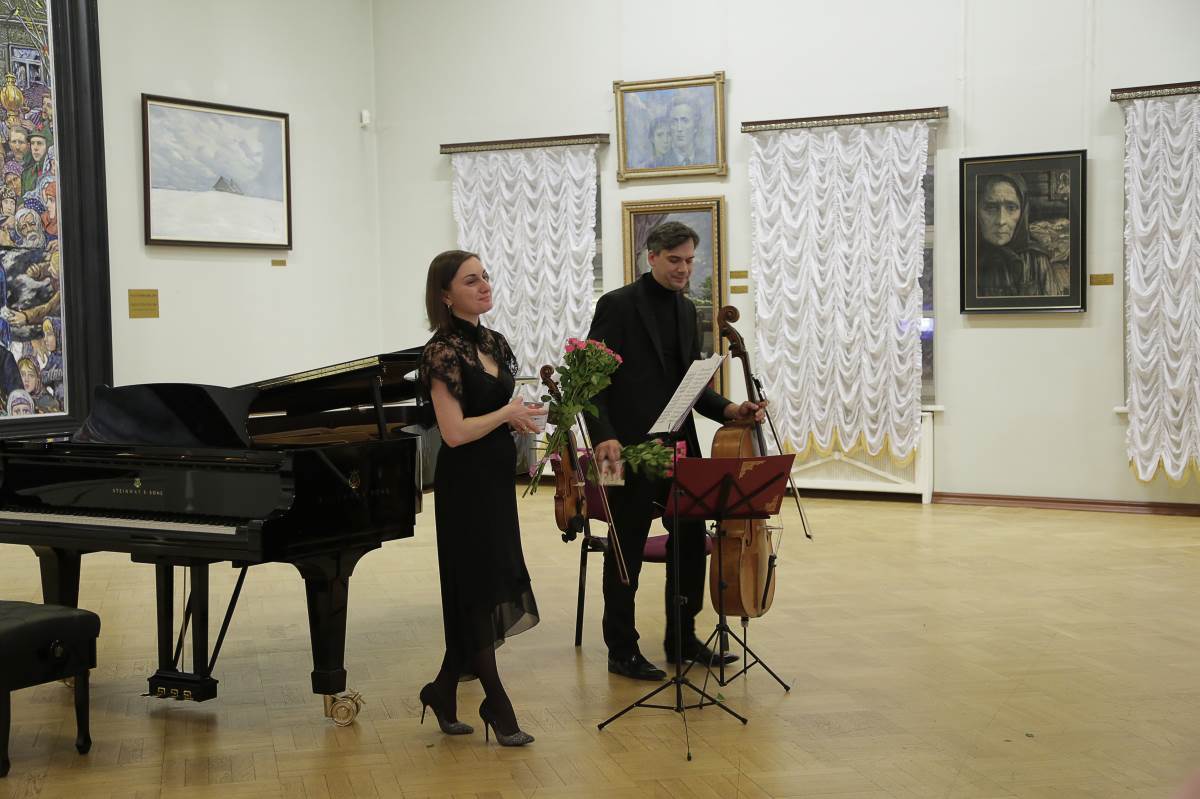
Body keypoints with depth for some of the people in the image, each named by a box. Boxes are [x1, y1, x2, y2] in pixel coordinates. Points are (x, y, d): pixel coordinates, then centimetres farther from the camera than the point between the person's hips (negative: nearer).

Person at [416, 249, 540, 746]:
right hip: (466, 483, -8)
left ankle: (444, 689, 27)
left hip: (497, 480, 8)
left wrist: (523, 419, -1)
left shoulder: (494, 344, 9)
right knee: (478, 591, 1)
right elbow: (455, 432, -22)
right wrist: (508, 413, -11)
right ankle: (497, 705, 13)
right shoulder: (443, 351, -15)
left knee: (487, 590, 13)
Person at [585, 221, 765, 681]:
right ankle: (621, 650, 15)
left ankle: (682, 639, 25)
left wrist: (727, 409, -1)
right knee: (627, 551, 4)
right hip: (631, 449, -7)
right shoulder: (618, 305, -8)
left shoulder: (686, 311, 13)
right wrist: (604, 436, -24)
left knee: (691, 542, 10)